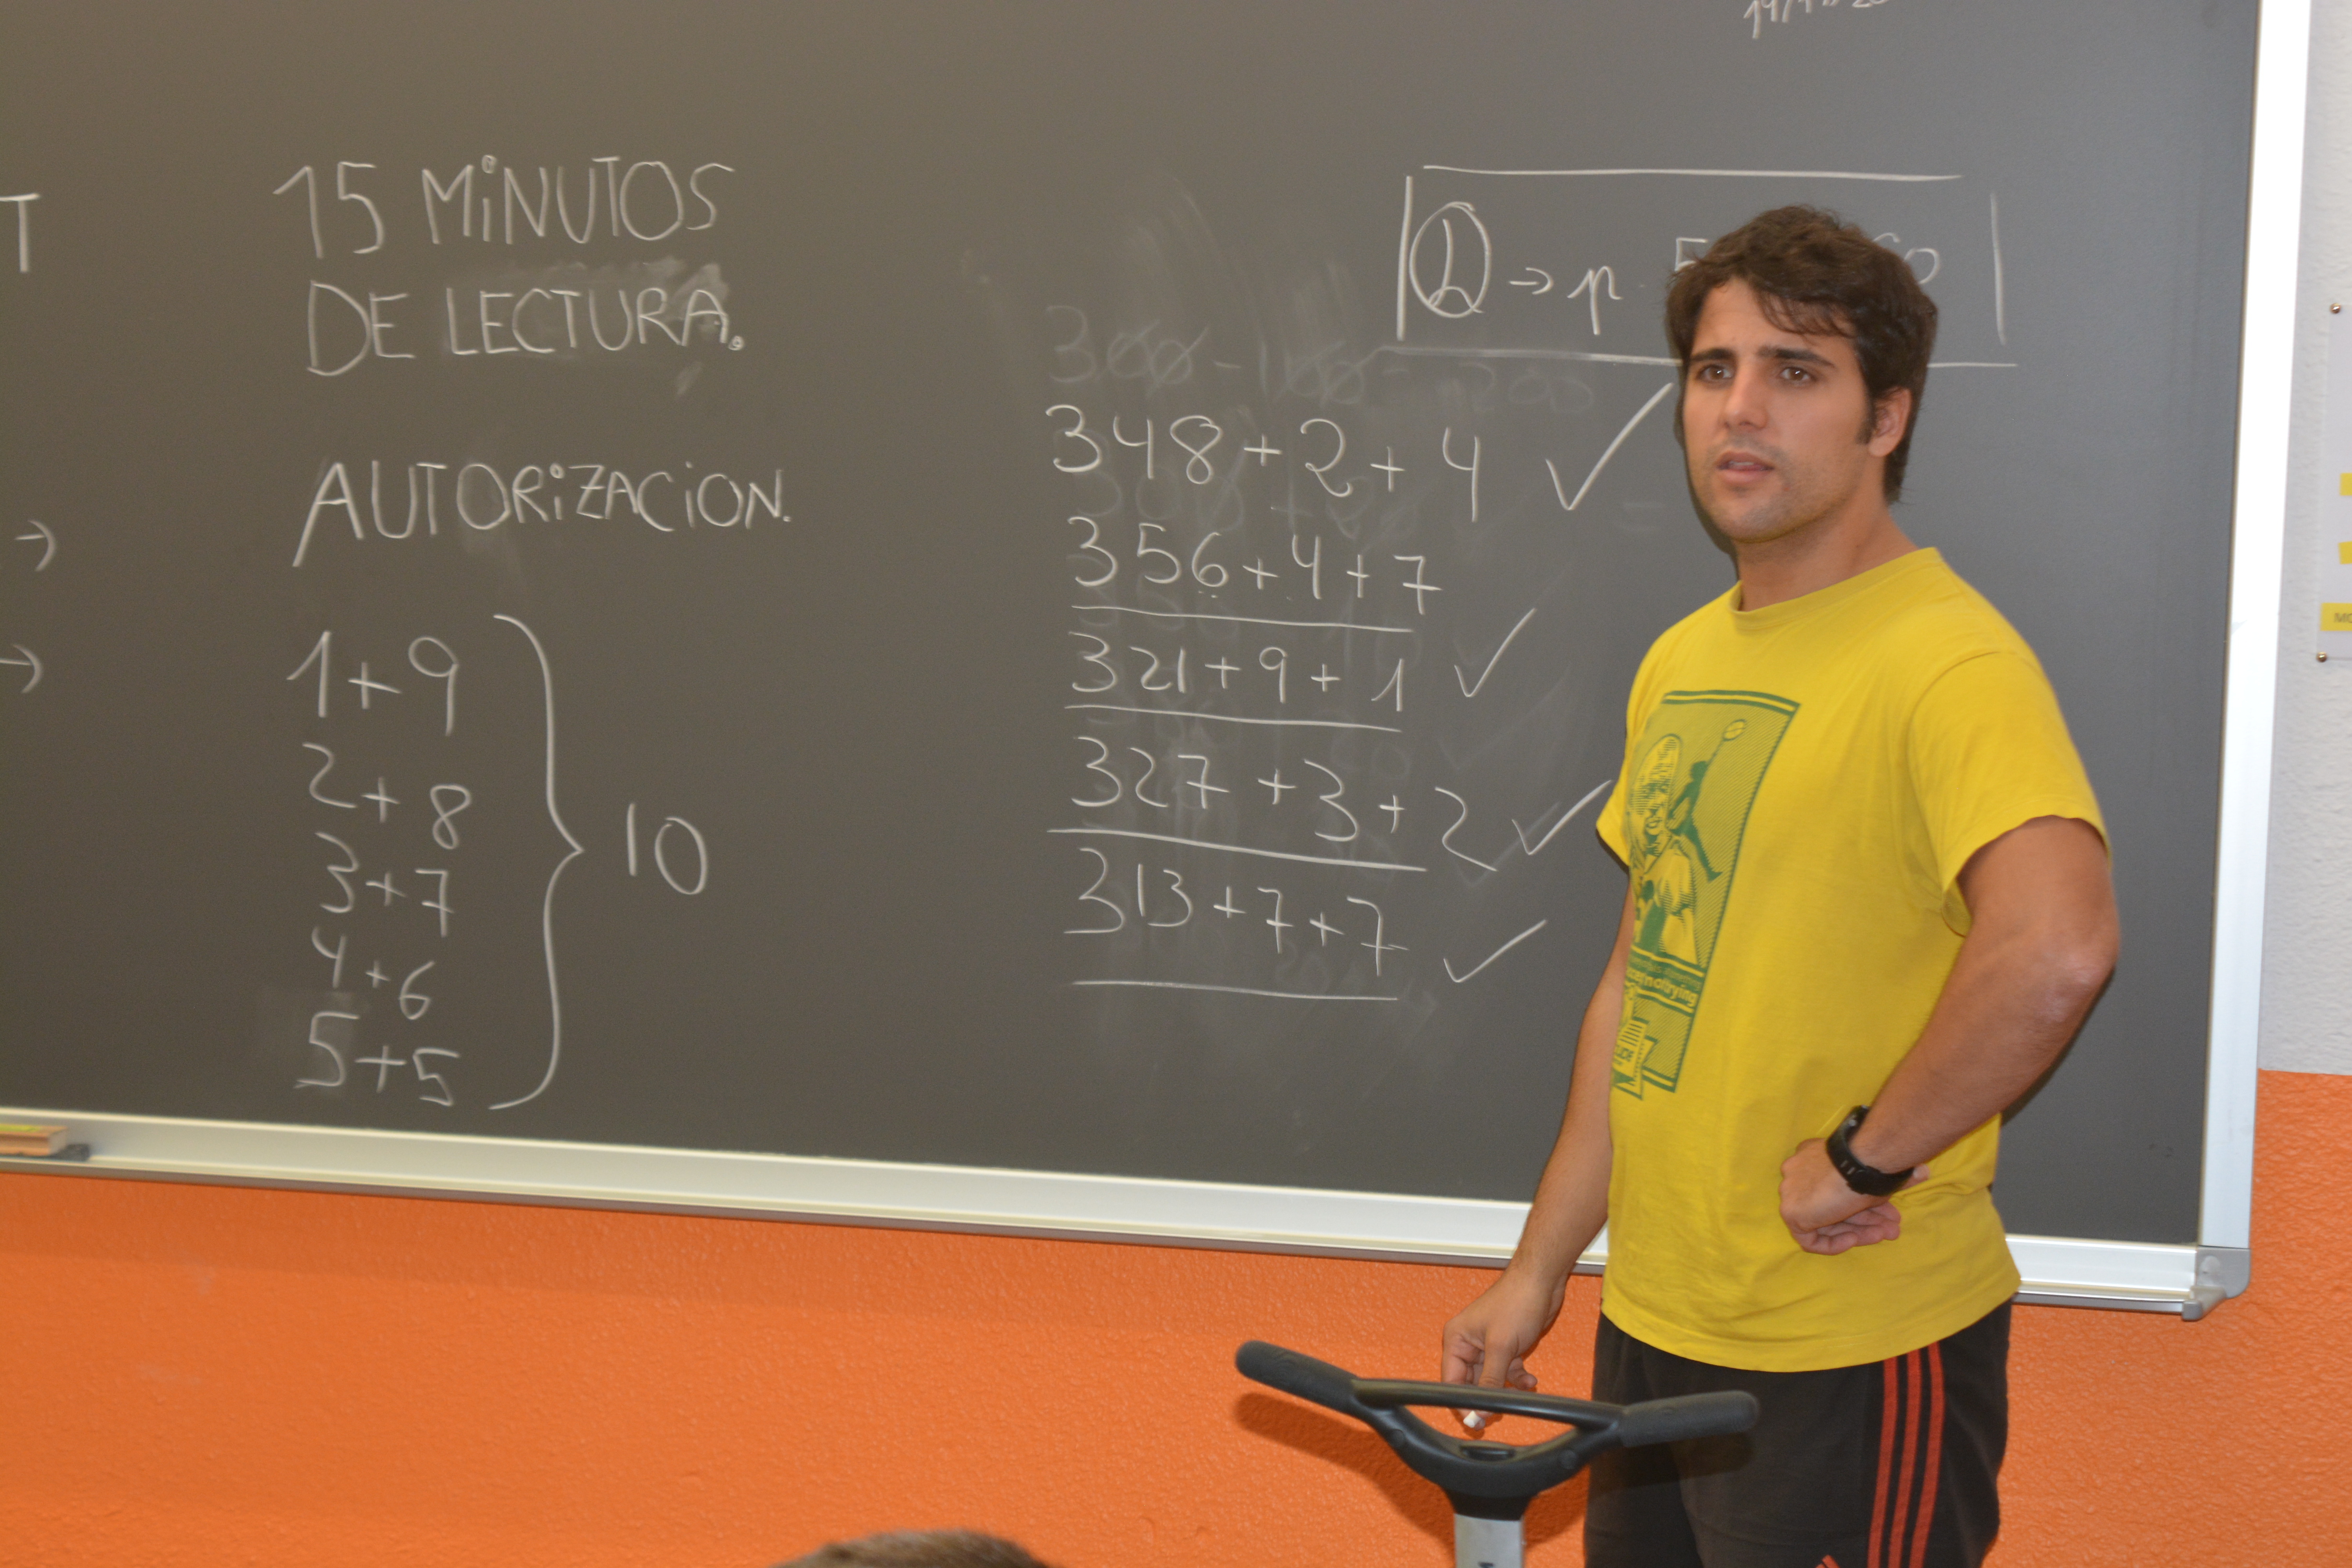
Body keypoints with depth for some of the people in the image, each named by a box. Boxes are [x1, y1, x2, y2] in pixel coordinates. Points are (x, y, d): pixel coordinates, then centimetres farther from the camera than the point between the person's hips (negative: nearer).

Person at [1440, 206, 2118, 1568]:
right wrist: (1542, 1266, 16)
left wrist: (1860, 1158, -22)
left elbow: (2056, 951, -33)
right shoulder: (1680, 663, 11)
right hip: (1655, 1322, 8)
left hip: (1859, 1358, -8)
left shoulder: (1949, 661, -17)